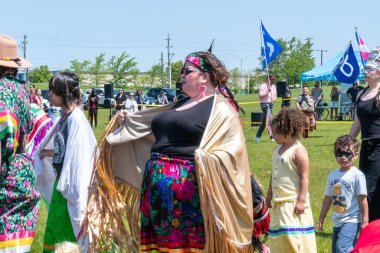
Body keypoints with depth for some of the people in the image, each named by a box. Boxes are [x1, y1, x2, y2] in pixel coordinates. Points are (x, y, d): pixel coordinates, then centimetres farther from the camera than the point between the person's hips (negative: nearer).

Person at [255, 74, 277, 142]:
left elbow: (275, 96, 26)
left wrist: (274, 98, 4)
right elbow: (260, 96, -17)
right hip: (265, 104, -8)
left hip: (271, 104, 8)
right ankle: (272, 137, -18)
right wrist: (267, 91, -23)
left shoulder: (273, 87, 16)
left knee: (264, 121, 10)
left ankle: (258, 137, 16)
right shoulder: (263, 86, -8)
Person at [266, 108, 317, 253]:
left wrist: (301, 200, -19)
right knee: (278, 235, 13)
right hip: (279, 202, 9)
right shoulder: (278, 149, 10)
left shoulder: (298, 151, -15)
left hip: (293, 202, -9)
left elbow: (304, 177, -16)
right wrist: (269, 194, 17)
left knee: (294, 237, -9)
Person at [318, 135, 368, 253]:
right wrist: (321, 218, 18)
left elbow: (362, 199, -10)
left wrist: (365, 221, -12)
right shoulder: (332, 175, 10)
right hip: (337, 221, 8)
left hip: (351, 221, -7)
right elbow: (328, 198, 17)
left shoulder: (357, 175, -9)